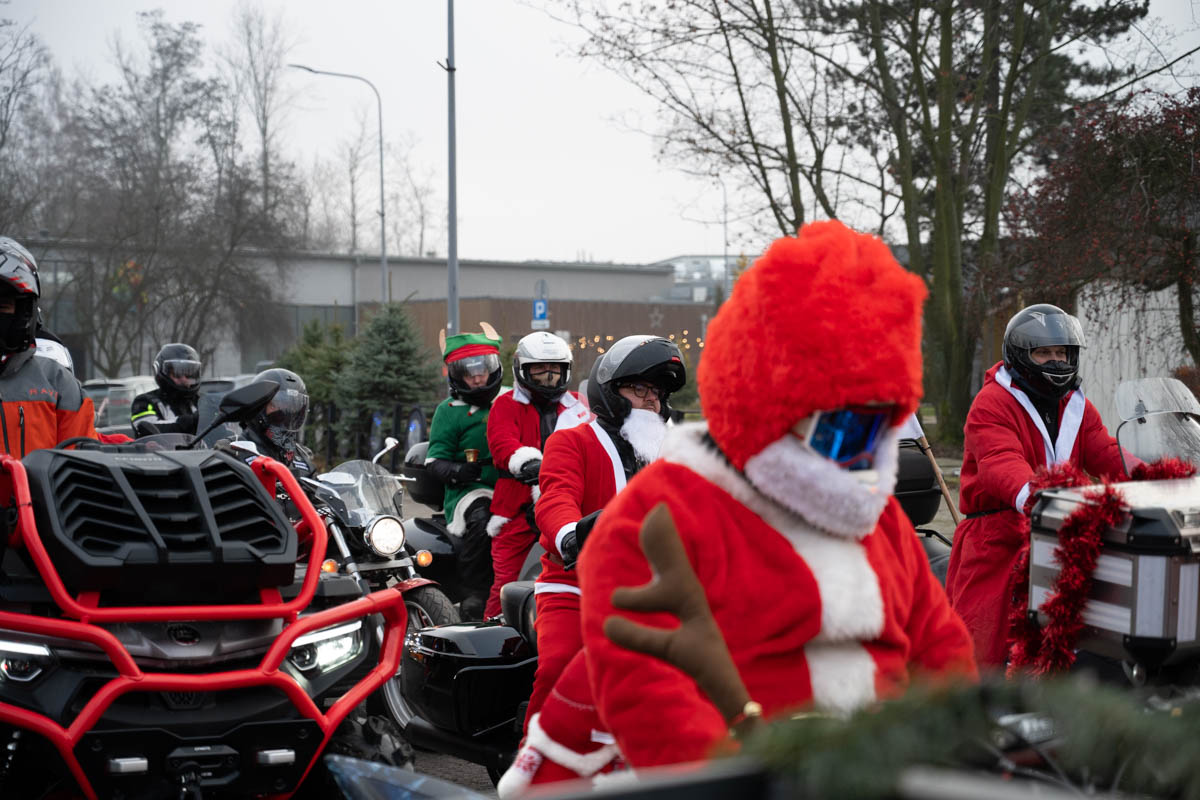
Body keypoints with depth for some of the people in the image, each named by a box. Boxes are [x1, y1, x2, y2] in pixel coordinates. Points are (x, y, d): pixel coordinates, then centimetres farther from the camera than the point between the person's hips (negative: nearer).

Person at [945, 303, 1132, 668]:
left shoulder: (1077, 407, 17)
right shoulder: (991, 404, -6)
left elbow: (1108, 456, 7)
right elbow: (1001, 462, -23)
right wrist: (1031, 495, -45)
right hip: (998, 538, -6)